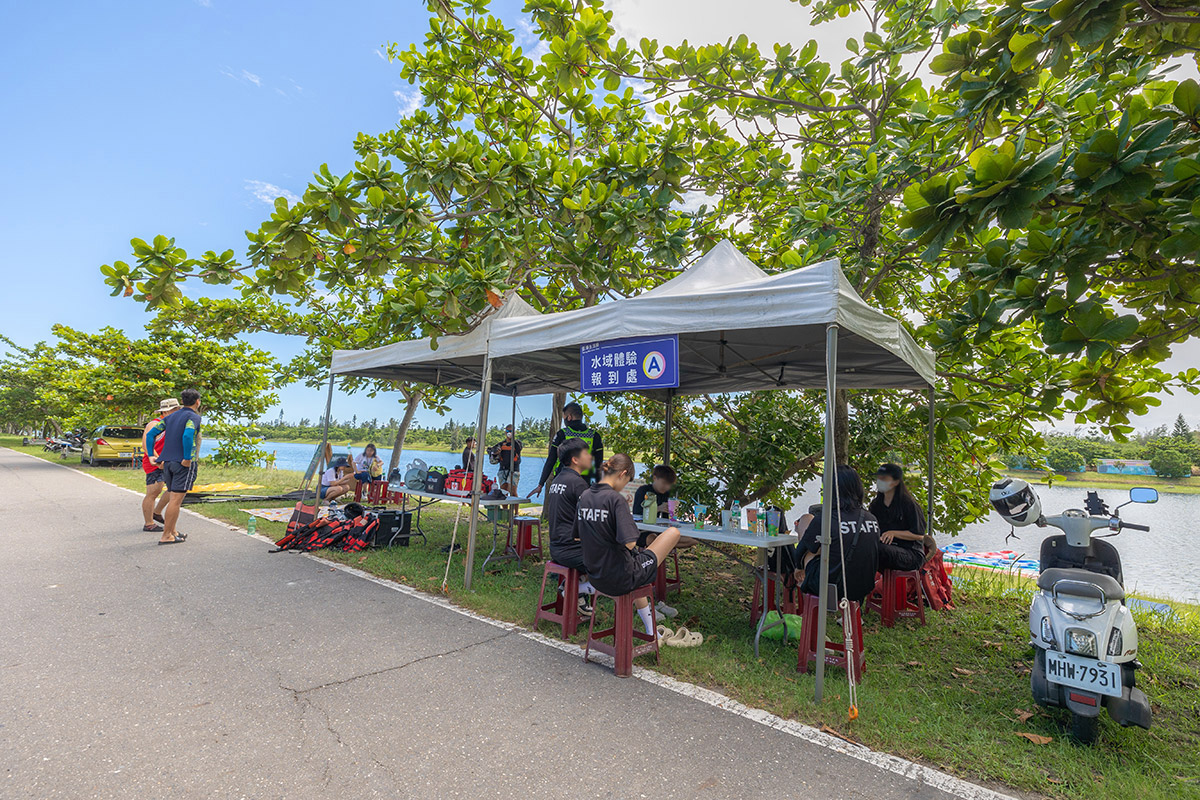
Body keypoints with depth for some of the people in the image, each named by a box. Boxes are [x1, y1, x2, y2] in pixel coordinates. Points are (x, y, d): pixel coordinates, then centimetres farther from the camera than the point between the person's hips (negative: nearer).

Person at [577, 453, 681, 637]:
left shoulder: (584, 497, 1)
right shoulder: (615, 498, -21)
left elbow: (579, 535, 11)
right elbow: (629, 543, -26)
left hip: (596, 579, 8)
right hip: (621, 578, -7)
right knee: (674, 532, 5)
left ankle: (651, 632, 51)